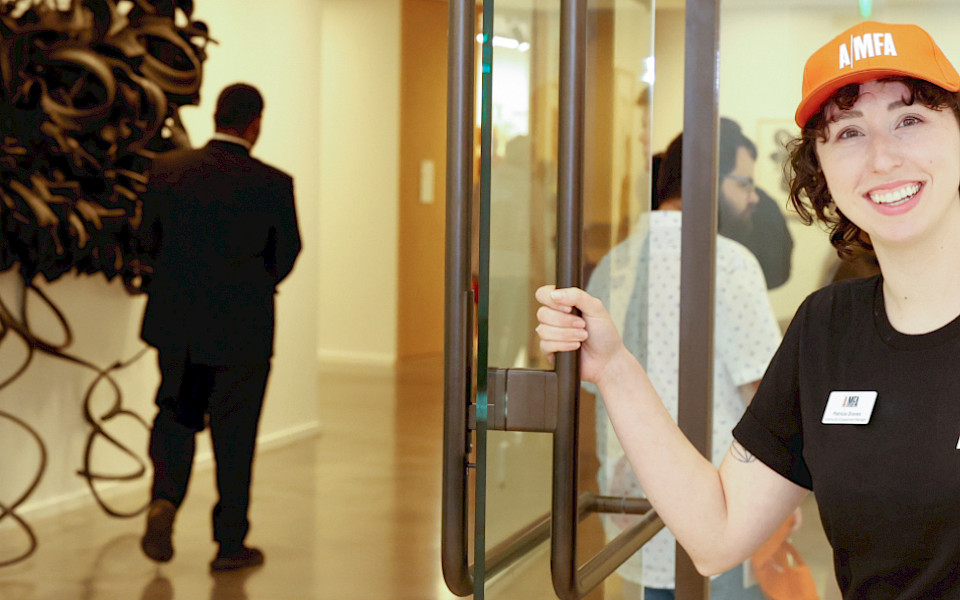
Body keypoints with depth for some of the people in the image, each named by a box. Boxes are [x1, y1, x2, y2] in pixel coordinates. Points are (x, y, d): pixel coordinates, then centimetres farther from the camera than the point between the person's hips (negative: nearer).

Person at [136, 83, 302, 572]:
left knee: (175, 418, 21)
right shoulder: (273, 184, -13)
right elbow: (285, 255, -1)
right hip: (241, 330, -2)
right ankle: (230, 544, 17)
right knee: (234, 436, 9)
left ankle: (164, 499, -3)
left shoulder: (166, 169, -5)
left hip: (175, 323, 3)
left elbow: (148, 239, 5)